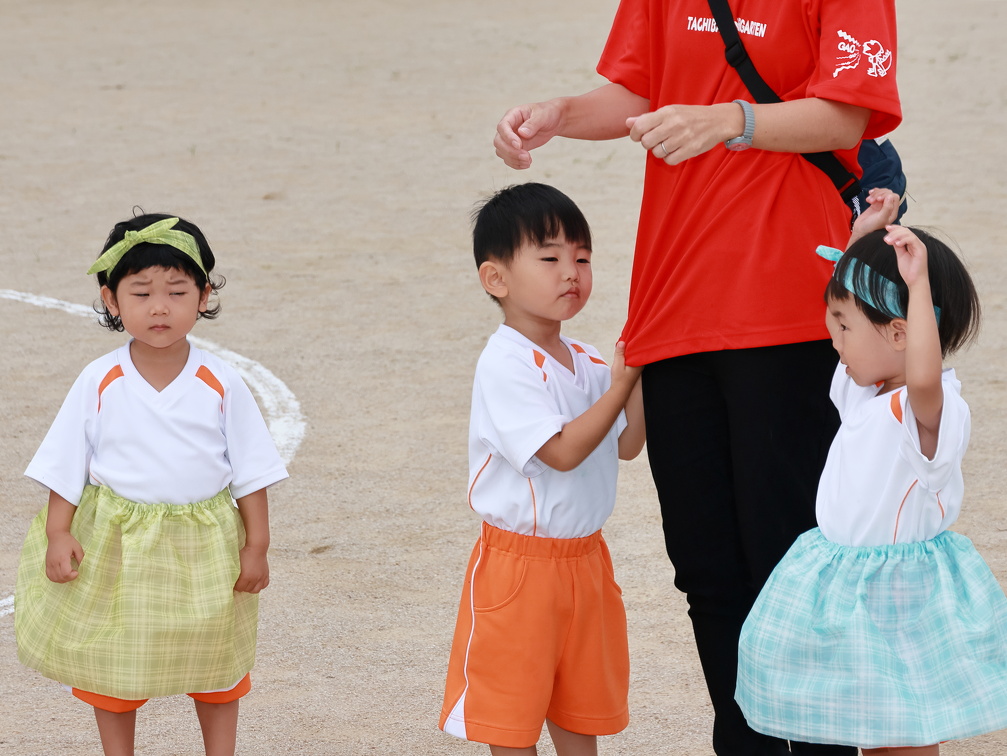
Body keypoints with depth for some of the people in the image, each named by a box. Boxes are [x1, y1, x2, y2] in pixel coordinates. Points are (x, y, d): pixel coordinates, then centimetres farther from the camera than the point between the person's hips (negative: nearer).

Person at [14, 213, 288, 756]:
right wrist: (58, 534, -10)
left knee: (216, 668, 14)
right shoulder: (98, 384, -9)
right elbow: (64, 466, -3)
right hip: (117, 545, 0)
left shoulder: (221, 385, -8)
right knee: (113, 669, 11)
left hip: (204, 546, 0)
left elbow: (251, 471, -3)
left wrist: (256, 547, -4)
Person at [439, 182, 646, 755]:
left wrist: (642, 376, -3)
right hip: (519, 561, -7)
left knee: (580, 708, 16)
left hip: (584, 557, 7)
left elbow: (627, 445, 10)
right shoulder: (506, 365, -18)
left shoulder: (585, 363, 7)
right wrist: (620, 386, -20)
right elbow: (562, 451, -23)